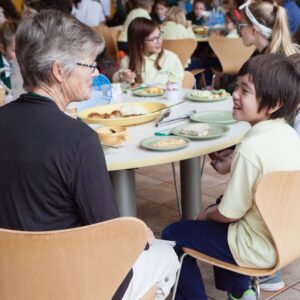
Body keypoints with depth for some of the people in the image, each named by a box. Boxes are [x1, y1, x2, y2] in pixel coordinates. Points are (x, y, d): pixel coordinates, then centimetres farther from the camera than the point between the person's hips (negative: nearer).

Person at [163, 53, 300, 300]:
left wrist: (207, 214, 1)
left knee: (173, 235, 5)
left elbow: (230, 213, -20)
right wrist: (214, 210, 14)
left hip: (259, 250, -8)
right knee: (218, 206, 31)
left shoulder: (251, 147, -28)